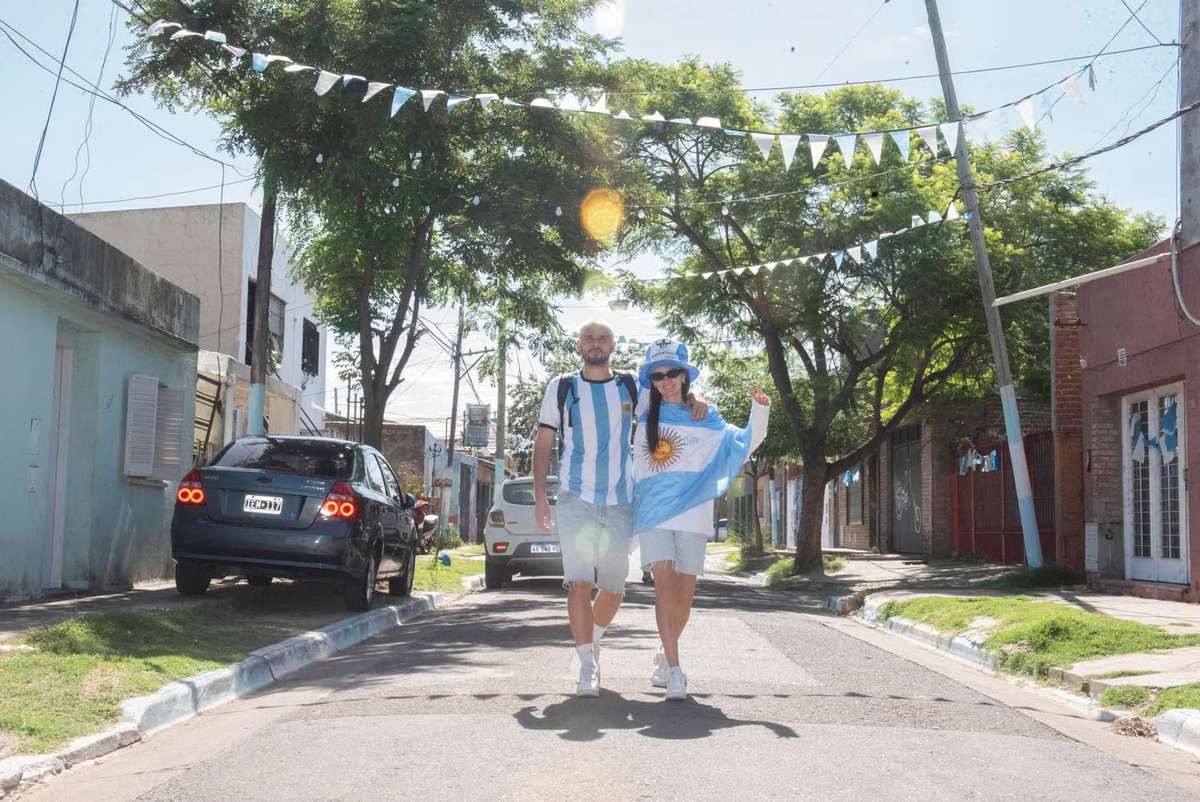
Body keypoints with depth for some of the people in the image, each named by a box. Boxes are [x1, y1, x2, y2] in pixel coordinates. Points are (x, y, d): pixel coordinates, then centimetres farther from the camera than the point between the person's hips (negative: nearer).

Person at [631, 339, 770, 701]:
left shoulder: (705, 418, 6)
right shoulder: (646, 417, 9)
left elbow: (743, 444, 4)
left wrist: (760, 412, -10)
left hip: (692, 514, 1)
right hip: (652, 512, 0)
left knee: (684, 594, 4)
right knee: (665, 585, -16)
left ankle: (665, 655, 28)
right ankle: (674, 671, -17)